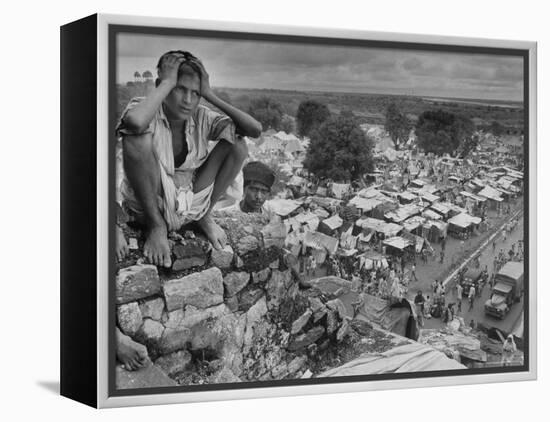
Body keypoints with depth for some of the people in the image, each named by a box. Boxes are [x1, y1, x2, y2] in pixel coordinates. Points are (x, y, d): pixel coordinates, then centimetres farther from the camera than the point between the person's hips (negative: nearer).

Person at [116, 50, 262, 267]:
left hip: (189, 206, 4)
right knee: (137, 137, -32)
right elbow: (135, 121, -46)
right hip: (148, 206, -4)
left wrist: (210, 95, -17)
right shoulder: (146, 110, -17)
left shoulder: (201, 117, -4)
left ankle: (204, 216, 8)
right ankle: (156, 226, -12)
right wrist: (167, 83, -31)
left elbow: (255, 129, -15)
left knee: (237, 144, -8)